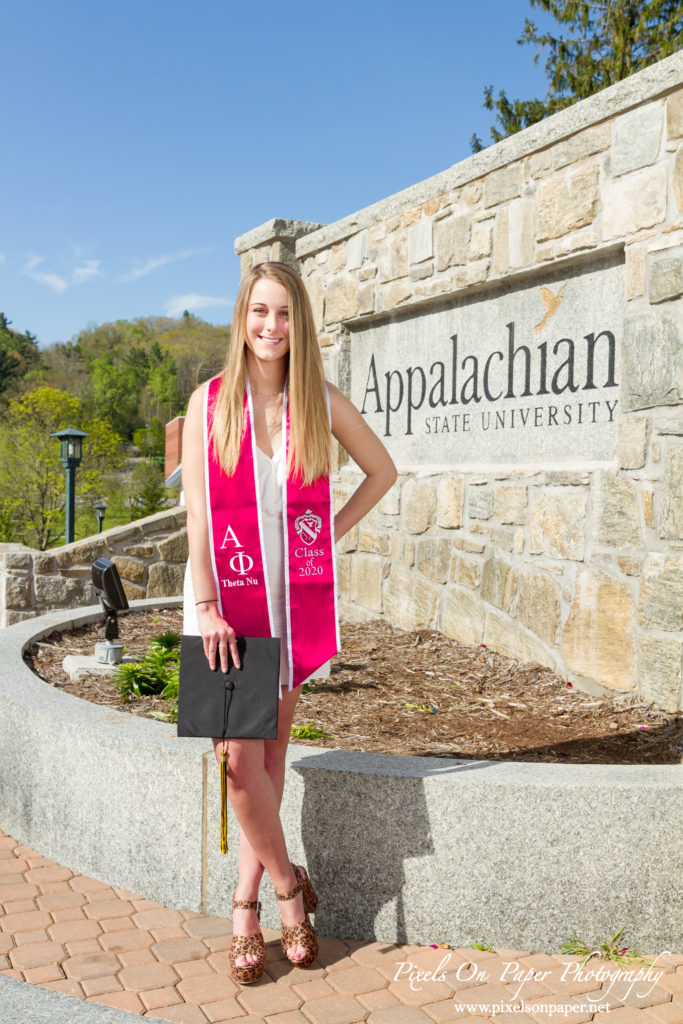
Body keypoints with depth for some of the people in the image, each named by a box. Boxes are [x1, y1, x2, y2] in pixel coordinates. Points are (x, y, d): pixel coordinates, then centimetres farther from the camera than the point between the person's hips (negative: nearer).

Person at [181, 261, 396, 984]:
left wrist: (334, 529, 4)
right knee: (239, 754, -6)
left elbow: (382, 470, 16)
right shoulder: (210, 401, -1)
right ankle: (288, 885, 17)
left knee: (271, 747, 8)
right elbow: (196, 512, -4)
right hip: (226, 592, -1)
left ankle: (247, 903, 23)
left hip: (297, 593, 1)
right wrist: (206, 606, -11)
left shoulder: (321, 403, 2)